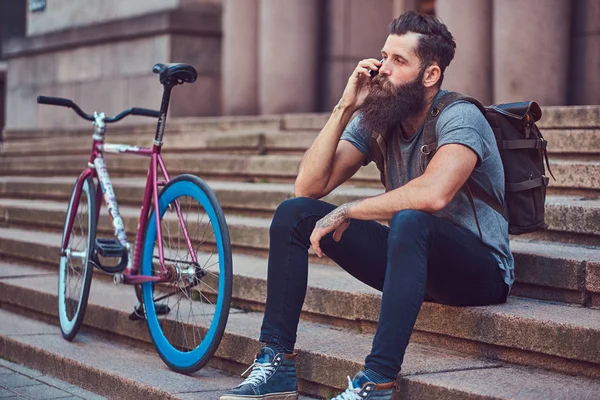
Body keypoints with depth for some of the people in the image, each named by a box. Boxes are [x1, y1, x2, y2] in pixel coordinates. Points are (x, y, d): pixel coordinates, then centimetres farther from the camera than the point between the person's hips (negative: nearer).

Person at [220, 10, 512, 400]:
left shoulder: (459, 117, -18)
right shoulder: (376, 118, 2)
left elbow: (434, 193, -39)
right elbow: (309, 186, -6)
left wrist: (346, 212, -27)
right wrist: (344, 108, -14)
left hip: (481, 269, -7)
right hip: (412, 256, 7)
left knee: (409, 221, -40)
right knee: (293, 214, -4)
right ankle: (277, 362, -6)